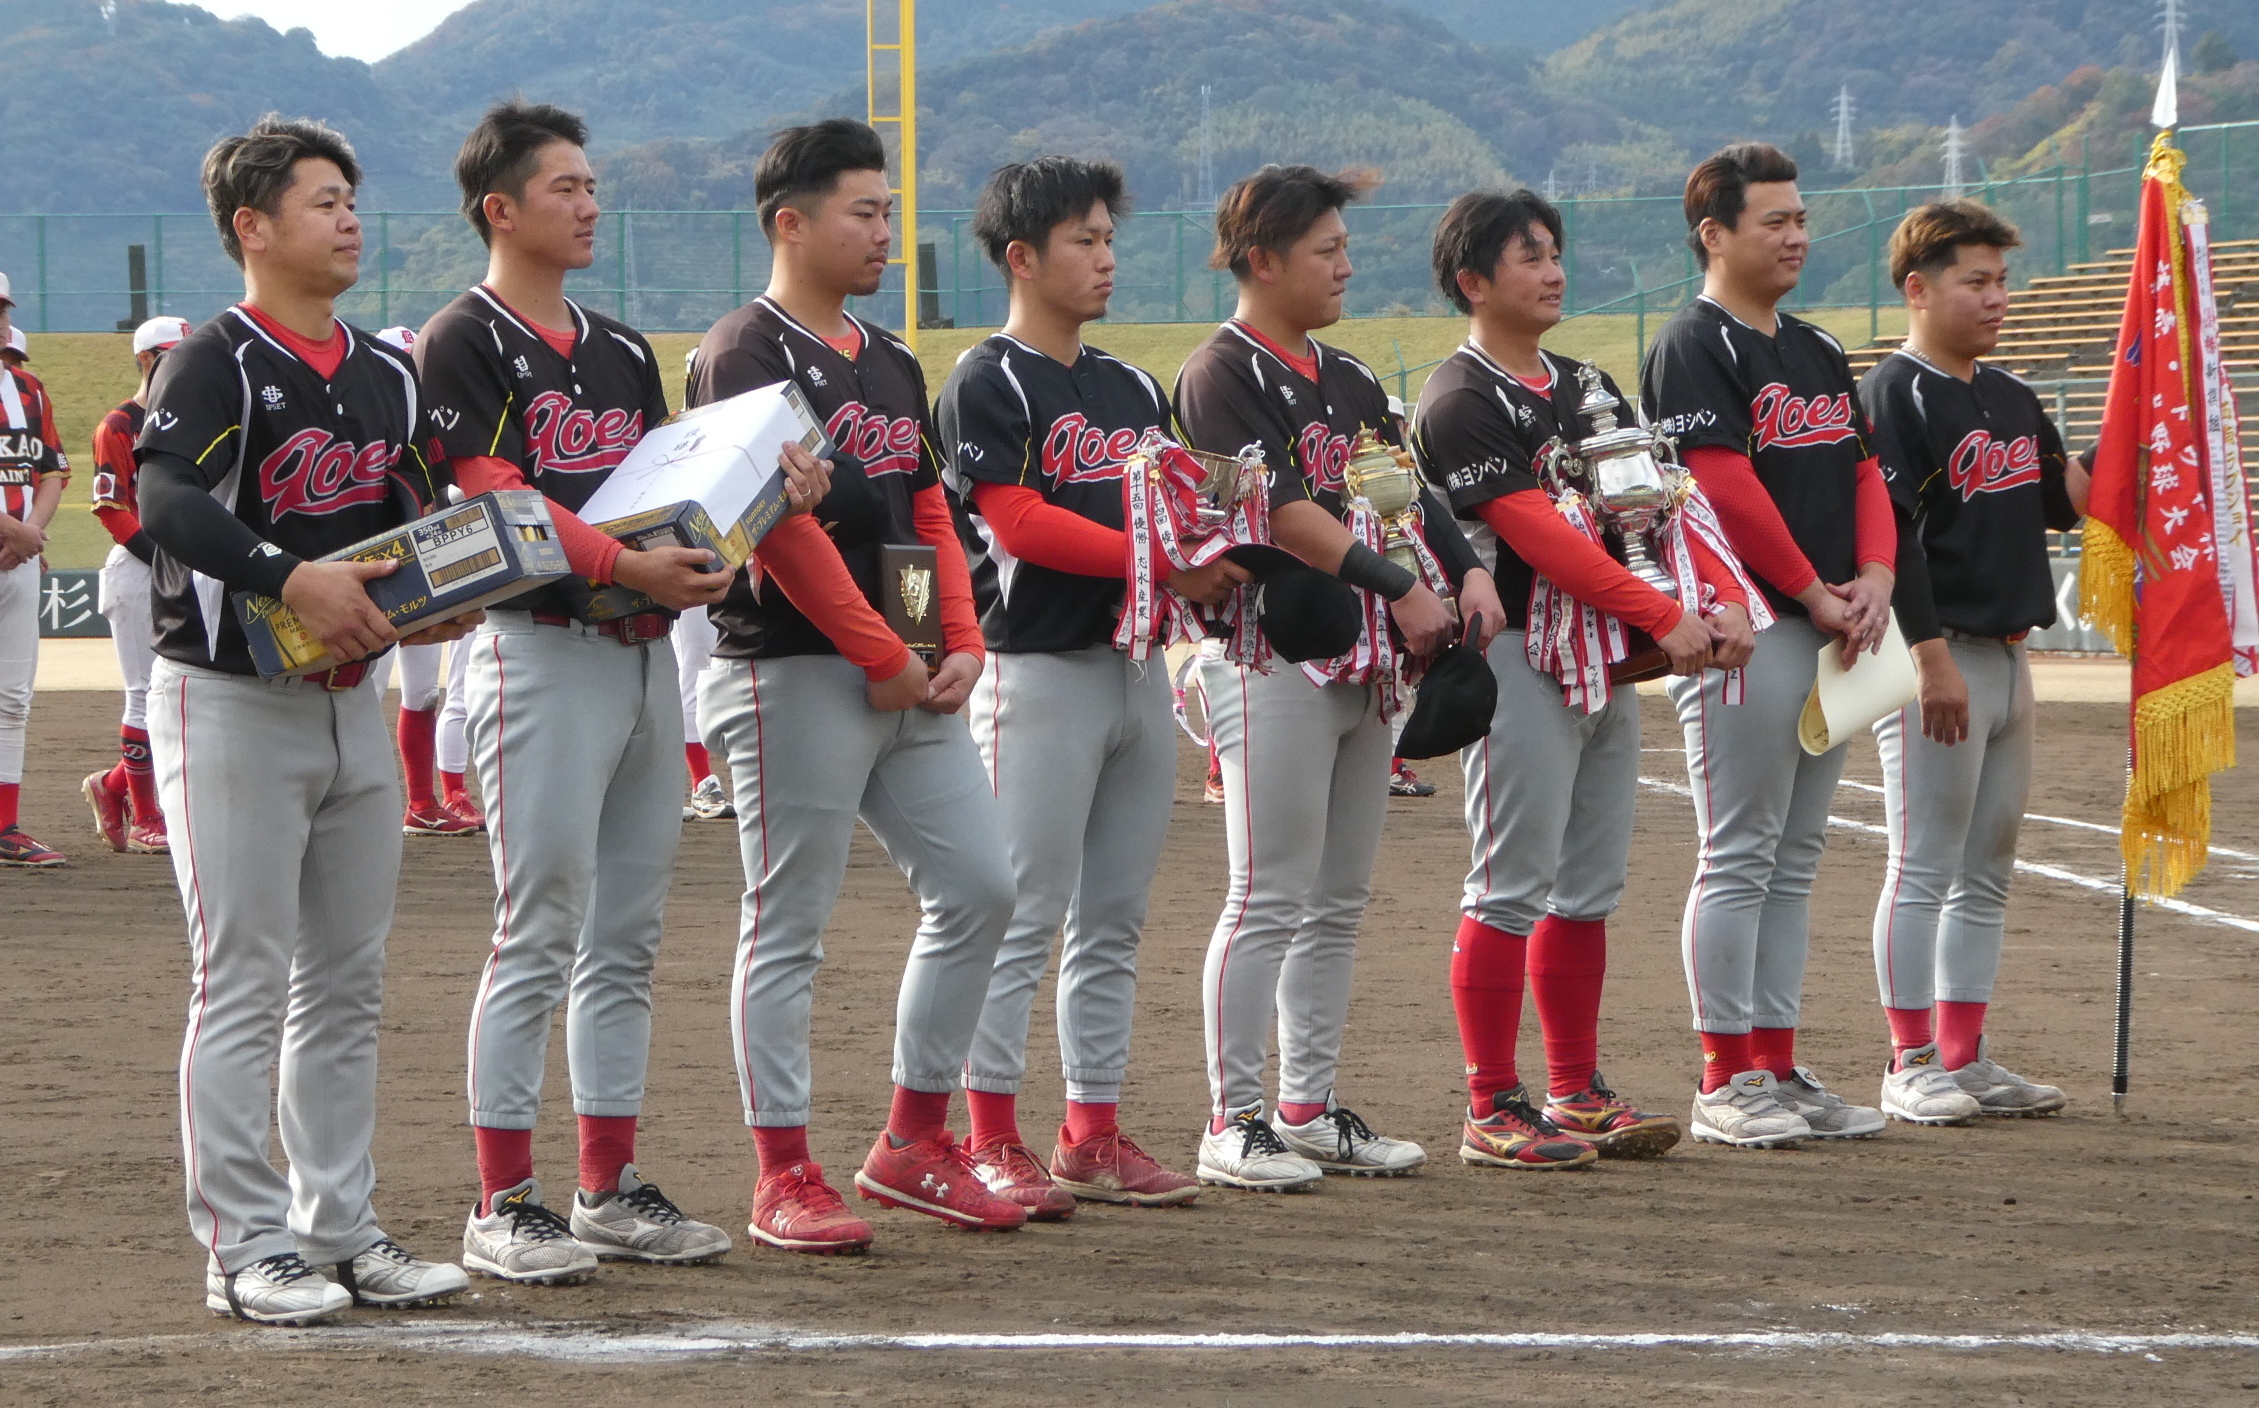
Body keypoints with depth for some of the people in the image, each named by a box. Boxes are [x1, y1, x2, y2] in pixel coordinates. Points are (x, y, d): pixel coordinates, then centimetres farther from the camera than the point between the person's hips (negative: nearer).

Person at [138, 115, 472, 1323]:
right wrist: (288, 578, -37)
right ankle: (246, 1252, -1)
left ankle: (340, 1233, 19)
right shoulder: (213, 364, -10)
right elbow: (164, 495, -26)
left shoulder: (387, 376, 13)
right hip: (230, 701, -7)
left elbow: (428, 517, 16)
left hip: (352, 700, 8)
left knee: (346, 983, 11)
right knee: (243, 984, -5)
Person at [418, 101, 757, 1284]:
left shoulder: (623, 351, 20)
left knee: (626, 939, 10)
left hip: (646, 651, 8)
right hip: (541, 649, -8)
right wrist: (628, 567, -24)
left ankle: (611, 1188, 16)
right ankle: (503, 1206, -3)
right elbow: (502, 502, -15)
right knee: (538, 934, -8)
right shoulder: (462, 345, -5)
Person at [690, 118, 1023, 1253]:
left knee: (978, 888, 6)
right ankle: (784, 1179, 2)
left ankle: (914, 1144, 16)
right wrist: (884, 658, -16)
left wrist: (960, 645, 3)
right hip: (796, 677, -9)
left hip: (913, 681, 9)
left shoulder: (891, 362, 18)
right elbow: (781, 521, -17)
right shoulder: (745, 354, -9)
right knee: (788, 927, -3)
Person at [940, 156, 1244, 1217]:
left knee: (1115, 921, 9)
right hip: (1042, 664, -8)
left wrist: (1211, 563, -6)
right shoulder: (989, 384, -5)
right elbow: (1018, 522, -15)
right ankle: (992, 1143, -3)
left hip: (1140, 663, 8)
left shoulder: (1134, 390, 18)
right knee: (1023, 919, -7)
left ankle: (1094, 1137, 14)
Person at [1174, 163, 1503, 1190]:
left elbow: (1407, 490, 14)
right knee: (1271, 901, -8)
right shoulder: (1223, 375, -8)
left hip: (1366, 663, 8)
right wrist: (1399, 587, -18)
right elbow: (1279, 508, -17)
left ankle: (1309, 1111, 17)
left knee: (1338, 904, 10)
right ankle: (1233, 1123, -4)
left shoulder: (1348, 379, 19)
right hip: (1274, 658, -8)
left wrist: (1467, 572, -4)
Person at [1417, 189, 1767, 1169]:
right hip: (1520, 657, -8)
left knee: (1589, 892, 11)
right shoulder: (1461, 405, -10)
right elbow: (1539, 534, -20)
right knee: (1512, 892, -7)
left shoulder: (1586, 387, 17)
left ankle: (1578, 1095, 18)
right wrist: (1665, 617, -24)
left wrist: (1726, 598, -7)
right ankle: (1494, 1113, -3)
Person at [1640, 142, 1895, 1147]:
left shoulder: (1817, 351, 19)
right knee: (1738, 857, -6)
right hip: (1744, 629, -9)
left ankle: (1779, 1069, 15)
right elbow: (1724, 488, -17)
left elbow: (1863, 472, 17)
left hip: (1830, 631, 9)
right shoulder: (1695, 348, -8)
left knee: (1795, 859, 10)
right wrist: (1814, 594, -13)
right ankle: (1726, 1081, -2)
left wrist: (1874, 577, -1)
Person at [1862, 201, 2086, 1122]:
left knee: (1987, 873, 10)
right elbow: (1892, 536, -17)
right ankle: (1913, 1065, -1)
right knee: (1924, 867, -5)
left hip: (2009, 657, 9)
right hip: (1938, 656, -9)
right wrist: (1933, 658, -22)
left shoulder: (2013, 400, 17)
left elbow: (2064, 502, 21)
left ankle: (1965, 1059, 16)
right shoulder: (1893, 396, -10)